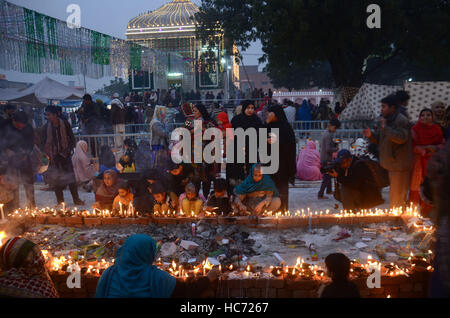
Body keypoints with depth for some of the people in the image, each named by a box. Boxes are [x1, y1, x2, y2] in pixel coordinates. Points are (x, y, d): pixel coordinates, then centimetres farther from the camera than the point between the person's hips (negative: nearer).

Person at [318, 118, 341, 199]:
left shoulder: (325, 133, 11)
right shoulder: (329, 135, -19)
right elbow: (328, 149, -26)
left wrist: (334, 144, 11)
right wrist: (336, 149, -9)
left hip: (323, 158, 10)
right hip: (327, 160, -10)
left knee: (328, 175, 23)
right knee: (326, 178, -5)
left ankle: (329, 190, 38)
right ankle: (320, 194, -4)